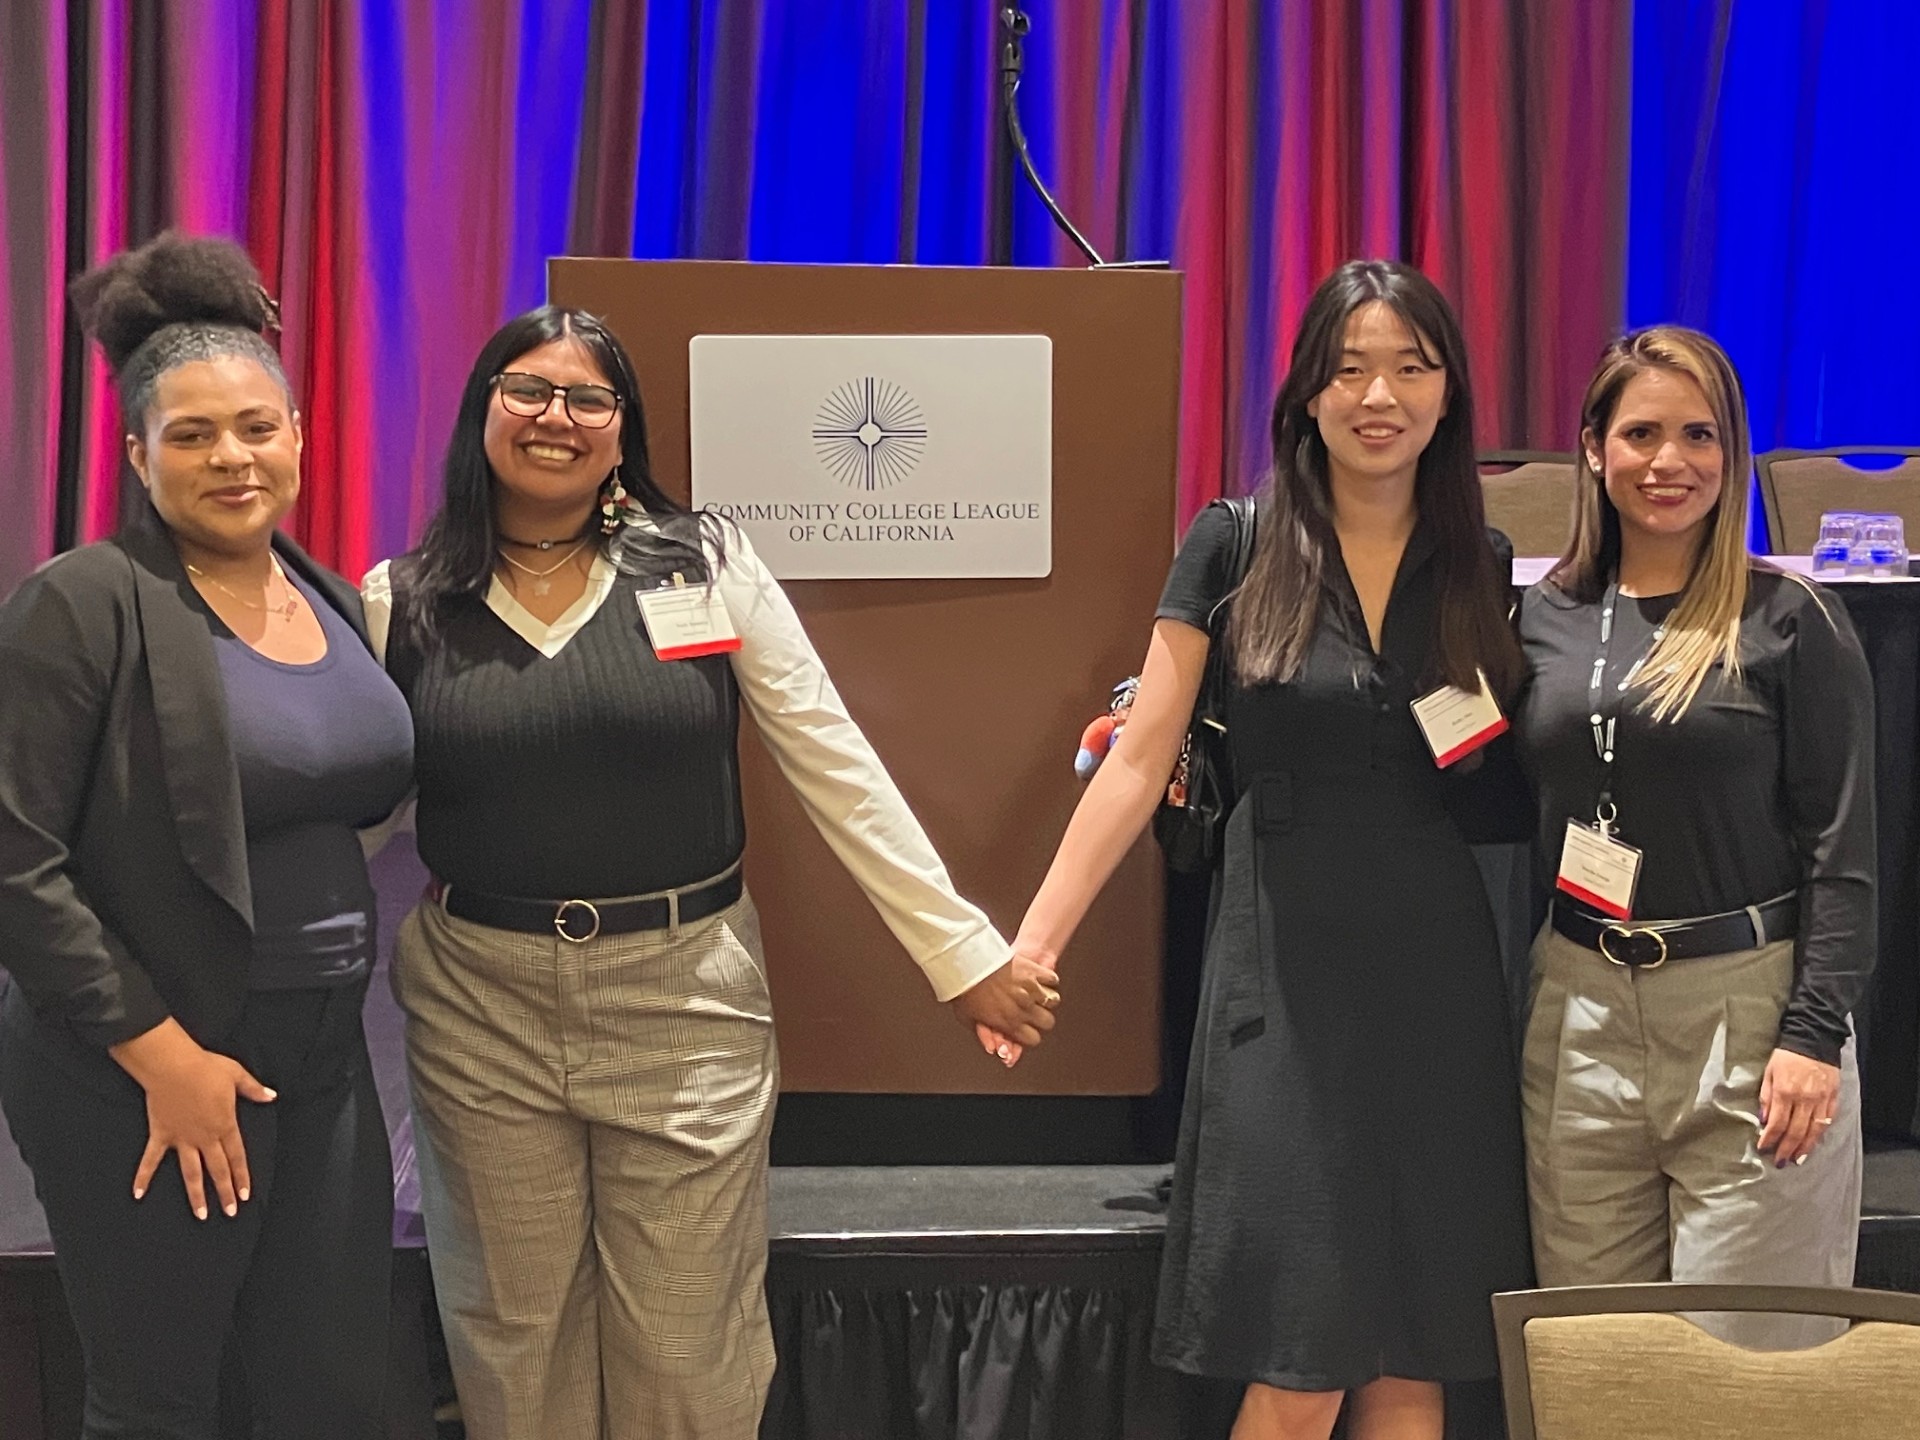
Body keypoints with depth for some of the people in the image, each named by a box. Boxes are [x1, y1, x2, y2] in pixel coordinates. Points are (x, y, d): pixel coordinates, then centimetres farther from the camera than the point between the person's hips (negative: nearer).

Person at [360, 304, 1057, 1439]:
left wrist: (967, 953, -2)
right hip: (483, 1009, 1)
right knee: (516, 1344, 13)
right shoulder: (406, 603, 1)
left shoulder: (705, 565, -2)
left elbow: (838, 767, -1)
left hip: (686, 1001, -1)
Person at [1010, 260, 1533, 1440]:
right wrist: (1035, 941, -8)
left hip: (1436, 975, 3)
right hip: (1285, 974, -3)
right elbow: (1140, 764, -3)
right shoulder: (1235, 547, -1)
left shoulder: (1483, 564, 7)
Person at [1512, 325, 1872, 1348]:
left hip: (1747, 1007, -4)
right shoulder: (1546, 618, 8)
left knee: (1743, 1363, -1)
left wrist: (1815, 1032, -12)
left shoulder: (1787, 622, -3)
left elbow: (1842, 844, -5)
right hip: (1579, 1011, 4)